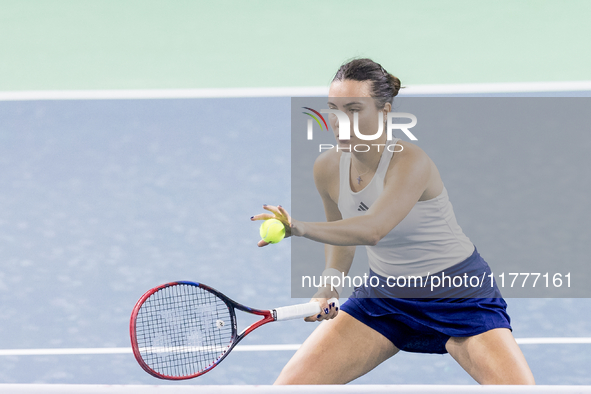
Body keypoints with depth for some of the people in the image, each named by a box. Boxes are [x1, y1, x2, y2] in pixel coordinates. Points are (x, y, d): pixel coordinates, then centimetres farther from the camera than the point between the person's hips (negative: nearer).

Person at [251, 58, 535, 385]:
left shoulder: (410, 161, -26)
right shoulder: (327, 168, -7)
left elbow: (372, 229, -42)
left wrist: (301, 228, -54)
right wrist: (330, 281, -8)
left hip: (457, 295, -5)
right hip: (383, 294, 5)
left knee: (518, 385, -23)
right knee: (290, 383, -7)